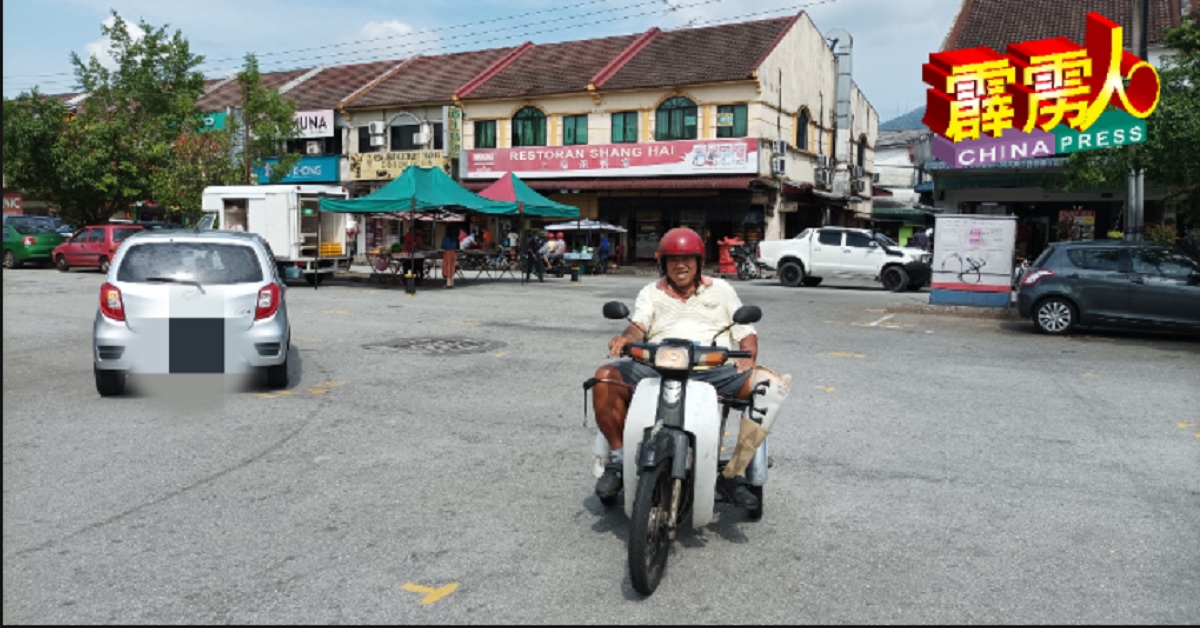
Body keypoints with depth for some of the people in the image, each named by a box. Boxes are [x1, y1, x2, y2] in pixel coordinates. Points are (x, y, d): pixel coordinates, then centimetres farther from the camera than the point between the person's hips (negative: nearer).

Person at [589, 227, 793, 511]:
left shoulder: (721, 289, 23)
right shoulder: (651, 292, 22)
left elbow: (746, 331, 17)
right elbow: (638, 326, 5)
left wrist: (748, 355, -6)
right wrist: (625, 337, -20)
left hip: (713, 371, 0)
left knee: (772, 382, -26)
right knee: (605, 378, -26)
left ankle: (733, 474, -22)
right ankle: (618, 459, -12)